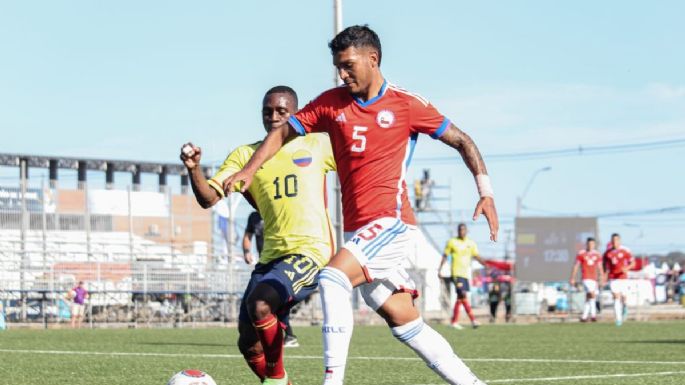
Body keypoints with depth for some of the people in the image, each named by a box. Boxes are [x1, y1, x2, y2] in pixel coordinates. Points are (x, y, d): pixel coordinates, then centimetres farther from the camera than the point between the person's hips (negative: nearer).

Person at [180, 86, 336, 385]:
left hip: (311, 251, -5)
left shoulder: (317, 145, 5)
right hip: (271, 256, 5)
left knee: (260, 304, -29)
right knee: (249, 344, 1)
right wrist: (193, 168, -17)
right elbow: (208, 198, 0)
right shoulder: (246, 155, 10)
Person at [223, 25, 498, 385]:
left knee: (333, 278, -26)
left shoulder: (407, 105, -3)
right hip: (359, 231, 6)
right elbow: (283, 131, 14)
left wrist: (486, 191, -6)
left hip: (392, 222, -6)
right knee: (406, 325, 6)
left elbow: (462, 141, 3)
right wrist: (249, 170, 0)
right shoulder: (331, 103, 8)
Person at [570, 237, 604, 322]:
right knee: (592, 294, -21)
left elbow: (600, 268, 14)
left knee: (588, 298, 8)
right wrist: (572, 279, 0)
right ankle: (593, 314, -20)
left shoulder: (597, 255, 10)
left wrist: (602, 280, 10)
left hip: (594, 279, 5)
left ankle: (584, 317, 17)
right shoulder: (581, 254, -1)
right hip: (586, 278, -5)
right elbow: (576, 267, 3)